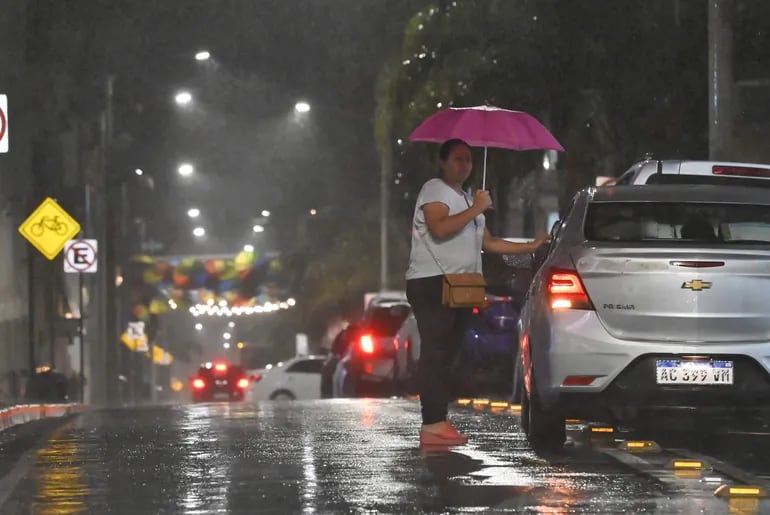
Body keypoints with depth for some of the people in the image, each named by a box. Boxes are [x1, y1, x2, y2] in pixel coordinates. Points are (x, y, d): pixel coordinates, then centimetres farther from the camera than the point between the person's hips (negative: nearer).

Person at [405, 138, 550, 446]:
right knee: (435, 354, -14)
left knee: (446, 355, 7)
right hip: (432, 283, -9)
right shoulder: (435, 190, -3)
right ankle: (433, 426, -21)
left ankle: (439, 423, 7)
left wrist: (531, 247, 20)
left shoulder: (466, 200, 27)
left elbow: (488, 243, 27)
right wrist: (476, 209, -15)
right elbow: (439, 228, -21)